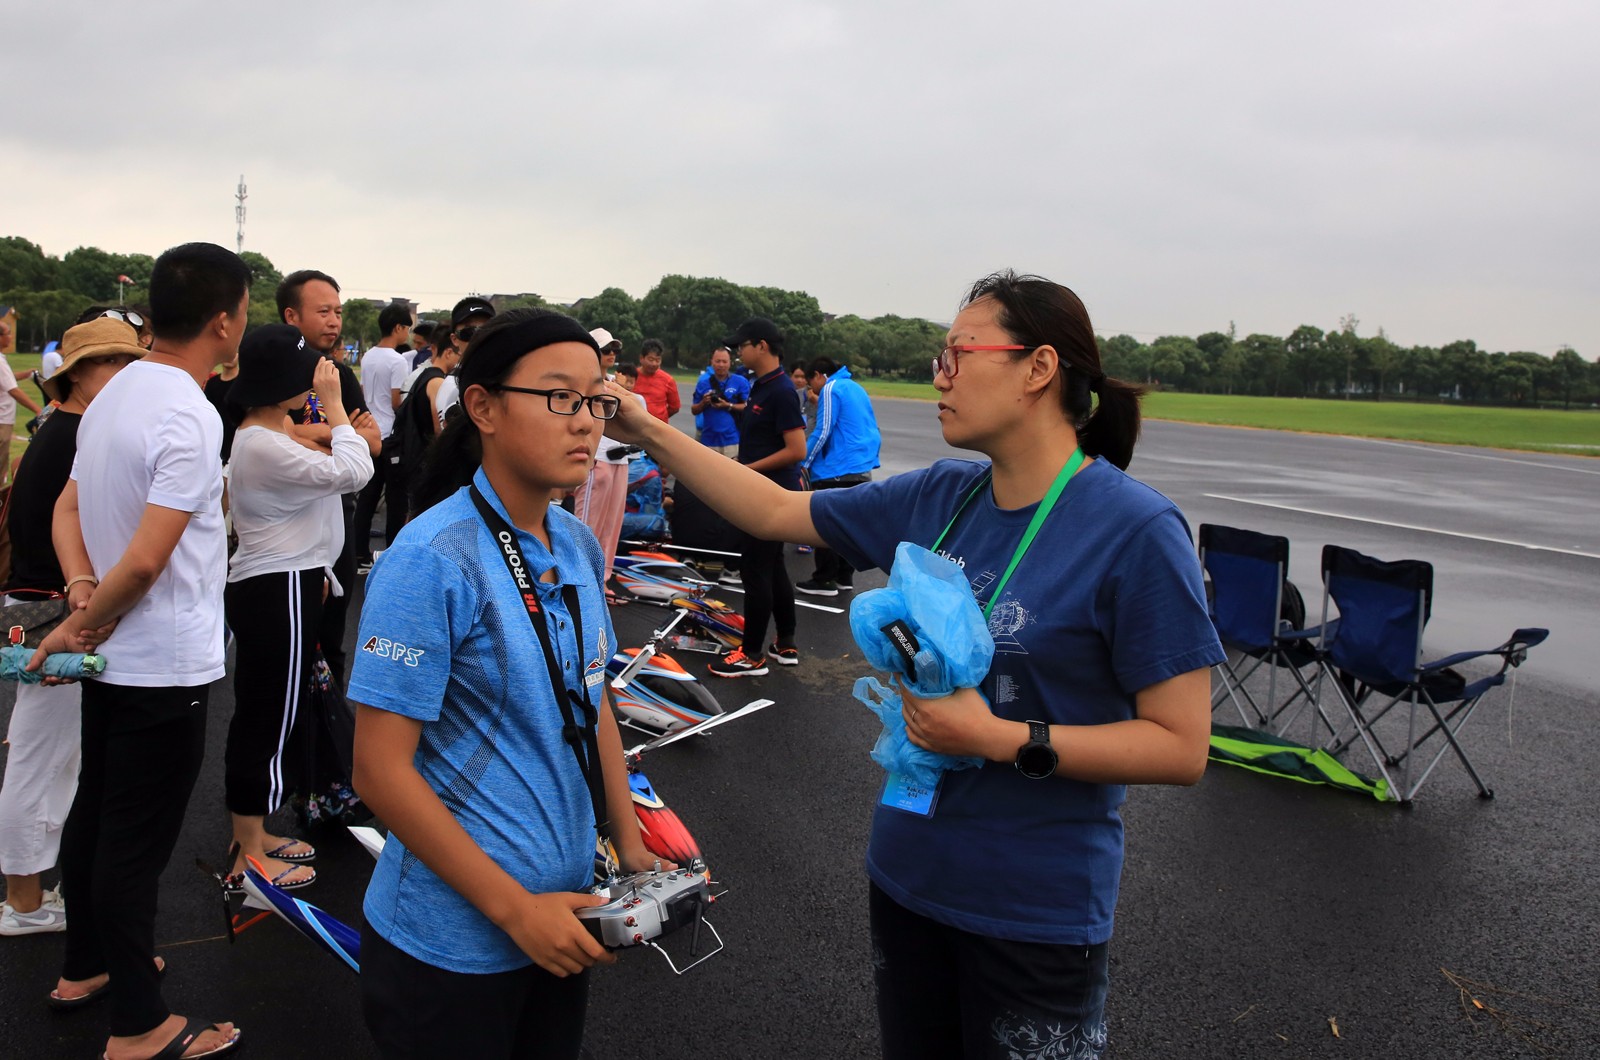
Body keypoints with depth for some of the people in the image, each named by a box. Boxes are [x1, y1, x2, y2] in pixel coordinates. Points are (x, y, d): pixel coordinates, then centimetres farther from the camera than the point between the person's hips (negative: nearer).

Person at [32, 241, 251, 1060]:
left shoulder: (115, 393, 6)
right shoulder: (188, 418, -23)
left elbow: (68, 509, 10)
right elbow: (146, 562, -26)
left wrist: (83, 597, -4)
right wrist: (83, 627, -11)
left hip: (113, 657, 9)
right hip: (165, 667, -9)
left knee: (94, 814, 21)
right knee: (137, 840, 1)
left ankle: (85, 967, 39)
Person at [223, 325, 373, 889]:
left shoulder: (266, 437, 13)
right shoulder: (263, 446, -21)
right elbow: (352, 473, -25)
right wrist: (333, 403, -17)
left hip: (280, 585, 11)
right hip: (276, 593, -11)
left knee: (263, 717, 18)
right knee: (269, 721, -1)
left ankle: (254, 834, 32)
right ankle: (249, 857, 12)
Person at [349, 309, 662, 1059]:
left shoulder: (578, 545, 1)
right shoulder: (432, 560, -19)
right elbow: (381, 769, -19)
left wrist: (630, 844, 6)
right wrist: (515, 909, -18)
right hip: (453, 941, -6)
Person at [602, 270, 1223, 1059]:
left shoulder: (1135, 529, -19)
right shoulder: (938, 497, -1)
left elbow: (1182, 746, -18)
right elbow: (776, 512, 8)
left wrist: (1002, 740, -23)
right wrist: (650, 434, 4)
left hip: (1034, 908, -6)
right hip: (907, 871, 6)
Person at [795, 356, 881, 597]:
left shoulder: (831, 389, -9)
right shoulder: (856, 388, 18)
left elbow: (822, 431, -14)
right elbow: (871, 430, 22)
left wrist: (805, 462, -5)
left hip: (837, 471, -9)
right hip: (862, 470, 9)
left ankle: (824, 581, 5)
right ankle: (845, 577, 21)